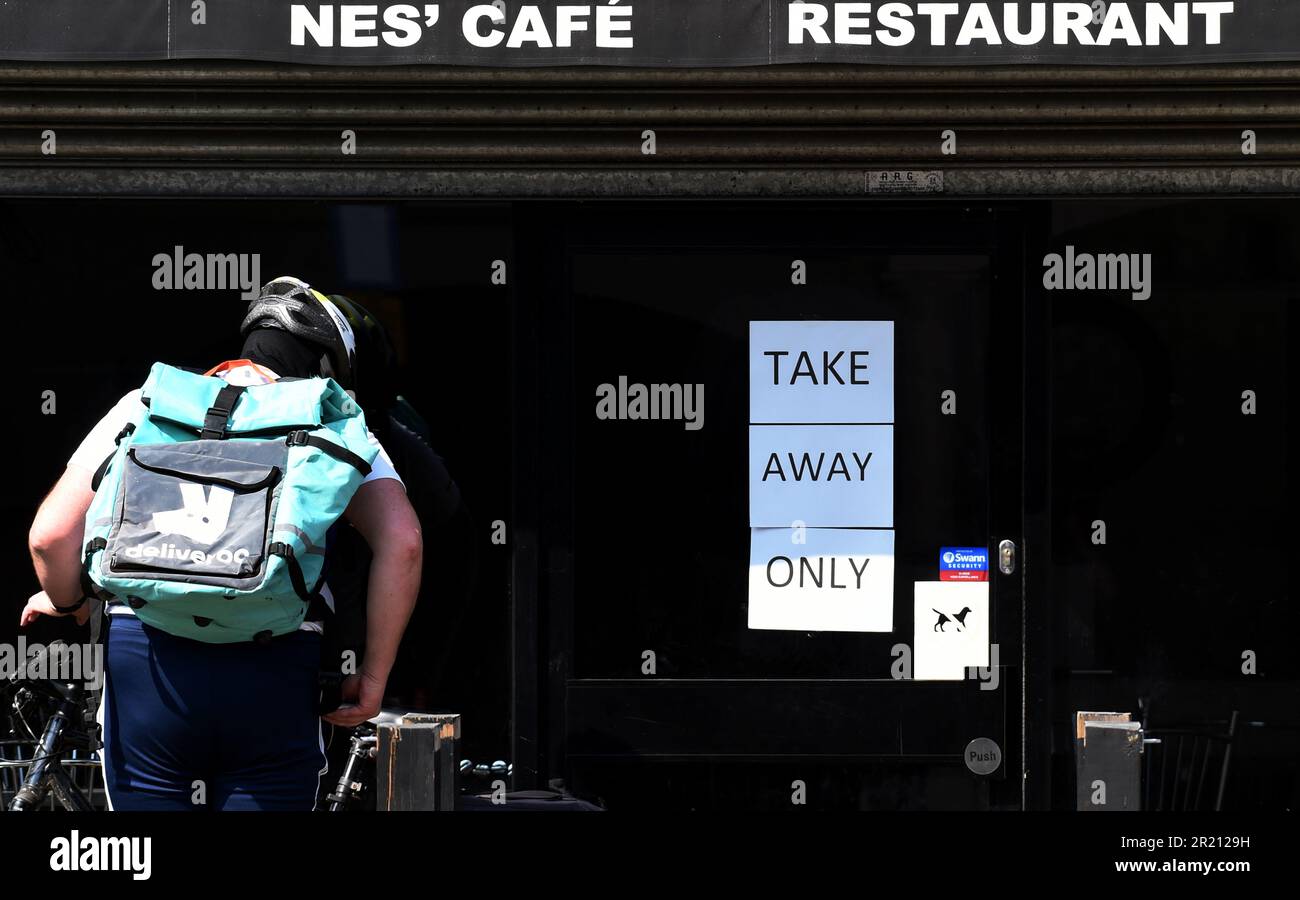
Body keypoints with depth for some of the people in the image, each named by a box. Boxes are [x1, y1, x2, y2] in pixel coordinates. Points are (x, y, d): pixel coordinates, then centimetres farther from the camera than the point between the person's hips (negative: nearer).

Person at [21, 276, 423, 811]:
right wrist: (374, 677, 5)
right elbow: (401, 541, -2)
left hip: (145, 663, 1)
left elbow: (52, 534, 7)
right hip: (275, 670, -1)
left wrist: (68, 604, 28)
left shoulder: (147, 404, 17)